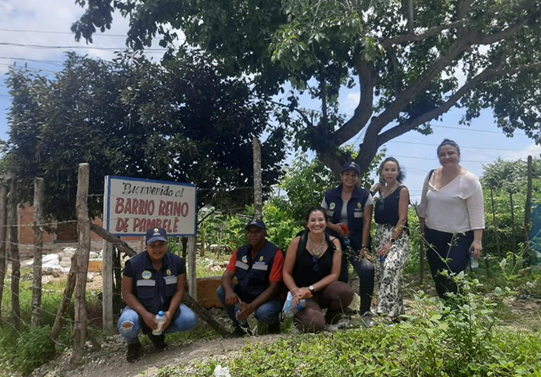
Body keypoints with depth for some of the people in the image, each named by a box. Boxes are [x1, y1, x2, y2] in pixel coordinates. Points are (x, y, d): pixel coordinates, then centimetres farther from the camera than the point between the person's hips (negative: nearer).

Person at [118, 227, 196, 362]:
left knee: (189, 320, -22)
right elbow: (127, 293, -13)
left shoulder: (177, 262, -10)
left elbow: (179, 290, -7)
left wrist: (170, 313, -23)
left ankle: (156, 332, 9)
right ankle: (133, 343, 6)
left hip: (167, 307, 3)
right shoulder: (133, 264, -16)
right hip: (140, 308, -3)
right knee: (126, 325, -35)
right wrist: (144, 314, -25)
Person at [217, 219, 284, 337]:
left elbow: (274, 286, -21)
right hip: (245, 294, 5)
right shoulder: (240, 252, -1)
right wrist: (229, 291, -31)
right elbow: (227, 275, -6)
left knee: (263, 313, -36)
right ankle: (241, 324, 5)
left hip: (268, 297, -5)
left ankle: (273, 322, 3)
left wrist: (251, 306, -30)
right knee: (222, 291, -16)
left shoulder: (275, 253, -18)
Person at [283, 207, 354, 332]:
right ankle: (299, 315, 9)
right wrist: (296, 292, -20)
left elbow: (334, 274, -6)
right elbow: (286, 273, -3)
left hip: (323, 290, 3)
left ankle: (330, 322, 1)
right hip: (303, 294, -2)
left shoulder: (334, 243, -3)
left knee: (346, 291, -30)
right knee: (314, 324, -30)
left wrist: (311, 289, -15)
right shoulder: (297, 242, -8)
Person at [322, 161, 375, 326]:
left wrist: (364, 247, -13)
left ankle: (366, 312, -8)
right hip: (335, 244, 2)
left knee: (368, 270, -25)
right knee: (339, 279, 7)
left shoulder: (365, 196, -3)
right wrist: (334, 226, -15)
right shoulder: (330, 196, 2)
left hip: (357, 244, -2)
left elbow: (367, 222, -7)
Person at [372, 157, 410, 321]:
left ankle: (388, 311, -19)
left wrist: (391, 242, -18)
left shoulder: (402, 190, -6)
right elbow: (379, 216, 12)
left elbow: (402, 219, -12)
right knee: (382, 272, 6)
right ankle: (396, 309, 19)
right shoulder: (381, 189, 13)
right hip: (381, 234, 7)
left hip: (398, 236, -7)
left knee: (390, 268, -23)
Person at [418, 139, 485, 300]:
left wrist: (477, 240, -17)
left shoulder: (469, 180, -11)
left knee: (452, 282, -9)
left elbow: (476, 213, -13)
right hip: (433, 236, 6)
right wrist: (423, 229, 16)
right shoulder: (431, 176, 4)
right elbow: (423, 205, 13)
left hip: (458, 238, -6)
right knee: (438, 280, 14)